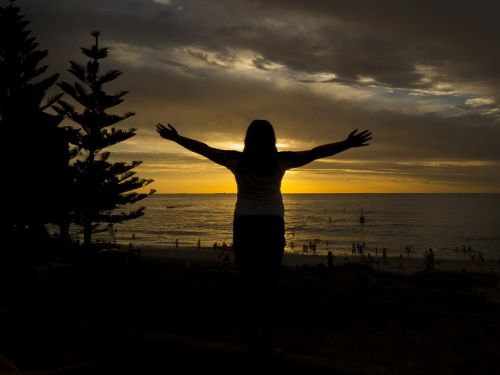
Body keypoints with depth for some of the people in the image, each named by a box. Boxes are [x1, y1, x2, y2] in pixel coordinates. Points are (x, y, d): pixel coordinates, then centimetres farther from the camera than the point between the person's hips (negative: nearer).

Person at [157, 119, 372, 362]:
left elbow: (202, 148, 2)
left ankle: (256, 338, 0)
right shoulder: (281, 161, -7)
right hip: (272, 226, 0)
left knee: (250, 282, 7)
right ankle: (266, 341, 7)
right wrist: (348, 143, 0)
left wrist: (174, 137, 14)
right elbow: (316, 152, -5)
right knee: (270, 283, 6)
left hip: (244, 226, 0)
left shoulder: (237, 160, -6)